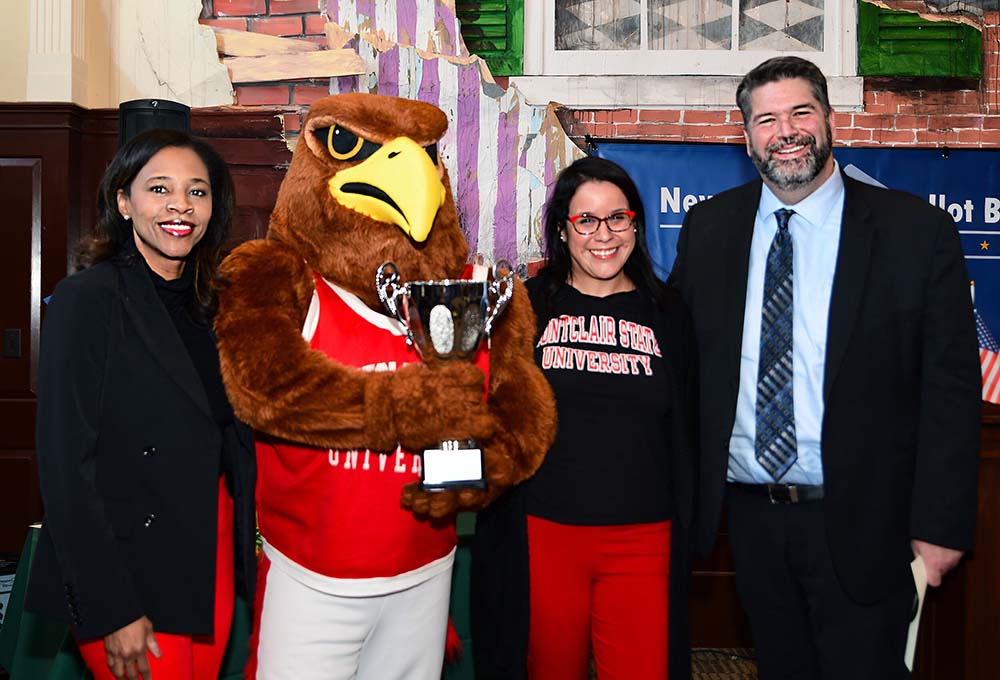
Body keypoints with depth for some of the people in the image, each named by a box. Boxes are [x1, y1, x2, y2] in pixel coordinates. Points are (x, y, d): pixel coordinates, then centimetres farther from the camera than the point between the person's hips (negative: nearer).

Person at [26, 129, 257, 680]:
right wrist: (110, 611, -16)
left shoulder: (205, 308, 11)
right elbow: (65, 465, -14)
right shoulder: (87, 298, -9)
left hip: (214, 568, 6)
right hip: (128, 582, -6)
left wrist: (243, 552, 4)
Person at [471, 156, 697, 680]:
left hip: (642, 541, 1)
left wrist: (684, 527, 9)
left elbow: (685, 434, 11)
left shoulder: (666, 315, 8)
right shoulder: (528, 306, 3)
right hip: (542, 535, 0)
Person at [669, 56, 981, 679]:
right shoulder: (708, 227, 2)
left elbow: (951, 388, -7)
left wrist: (941, 523, -9)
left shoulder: (918, 232, -8)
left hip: (861, 525, -3)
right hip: (751, 515, 3)